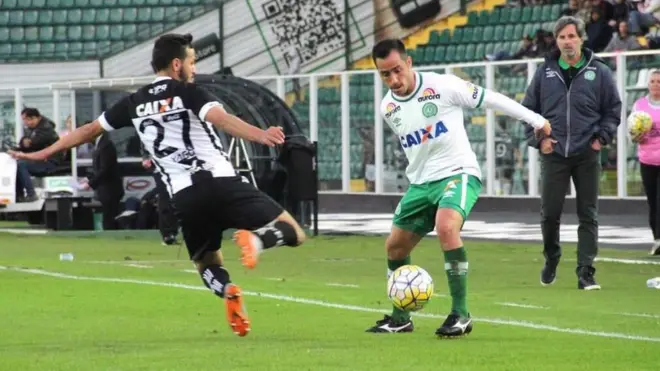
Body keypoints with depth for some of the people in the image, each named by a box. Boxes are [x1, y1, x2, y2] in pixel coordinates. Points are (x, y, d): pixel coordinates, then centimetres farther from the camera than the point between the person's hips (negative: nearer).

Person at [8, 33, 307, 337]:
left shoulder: (134, 103, 18)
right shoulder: (188, 93, 4)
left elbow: (89, 130, 28)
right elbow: (221, 119, -16)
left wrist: (44, 153, 40)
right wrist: (260, 135, -30)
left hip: (184, 197, 4)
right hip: (220, 182, -4)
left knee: (208, 265, 25)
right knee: (293, 233, -1)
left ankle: (227, 291, -13)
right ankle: (255, 239, -35)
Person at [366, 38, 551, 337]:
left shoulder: (442, 86, -13)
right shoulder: (388, 108, 4)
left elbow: (488, 99, -4)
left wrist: (536, 120, 2)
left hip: (458, 173, -7)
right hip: (420, 182, 7)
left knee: (446, 227, -32)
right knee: (395, 246, 8)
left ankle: (461, 315, -26)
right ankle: (400, 318, 28)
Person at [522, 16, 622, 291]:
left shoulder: (599, 72, 1)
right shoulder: (545, 72, 5)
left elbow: (613, 110, 8)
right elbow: (528, 109, 12)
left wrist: (602, 137, -5)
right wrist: (537, 138, -1)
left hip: (587, 155, -1)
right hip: (554, 154, 1)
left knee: (588, 216, -1)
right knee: (549, 214, 3)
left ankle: (586, 272, 2)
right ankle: (551, 259, 28)